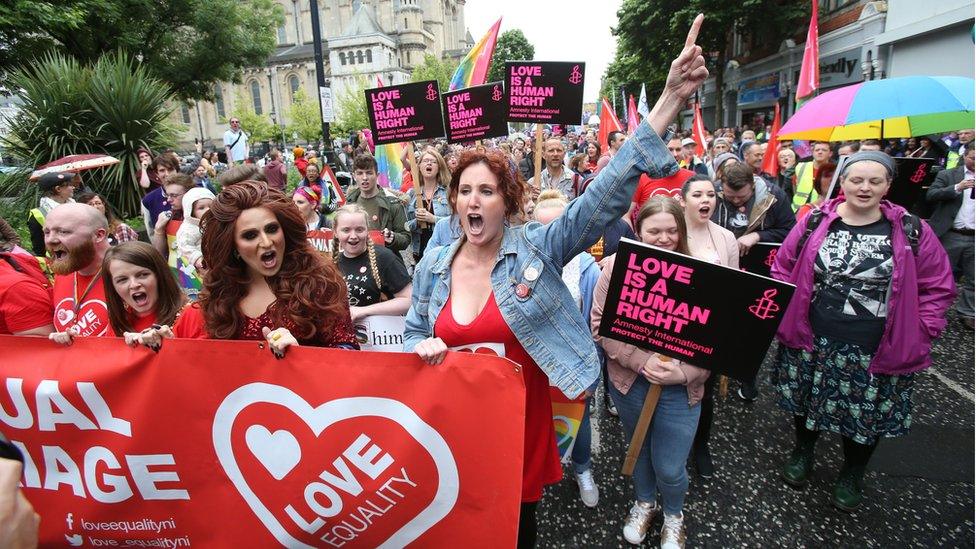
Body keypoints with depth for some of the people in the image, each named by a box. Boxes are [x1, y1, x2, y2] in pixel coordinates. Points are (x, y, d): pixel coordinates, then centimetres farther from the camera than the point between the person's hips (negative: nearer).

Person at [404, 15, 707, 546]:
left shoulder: (538, 247, -12)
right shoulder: (432, 265, -2)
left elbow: (606, 194, -22)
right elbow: (413, 335, 11)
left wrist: (669, 101, -30)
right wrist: (425, 347, -15)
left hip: (522, 423, -2)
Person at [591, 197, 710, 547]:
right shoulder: (618, 266, -10)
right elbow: (600, 324, -12)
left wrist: (683, 373, -23)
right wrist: (641, 361, -22)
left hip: (681, 387, -1)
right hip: (629, 380, 1)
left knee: (669, 467, 7)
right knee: (638, 448, 24)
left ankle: (673, 513, 43)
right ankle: (645, 502, 55)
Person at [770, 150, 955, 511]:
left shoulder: (911, 231, -3)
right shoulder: (816, 222, -2)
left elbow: (939, 287, 3)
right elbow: (783, 267, 7)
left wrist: (919, 332, -4)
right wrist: (788, 311, 0)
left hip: (876, 352, -1)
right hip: (813, 343, 1)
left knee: (866, 414, 13)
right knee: (807, 401, 17)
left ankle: (853, 475, 39)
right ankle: (803, 452, 45)